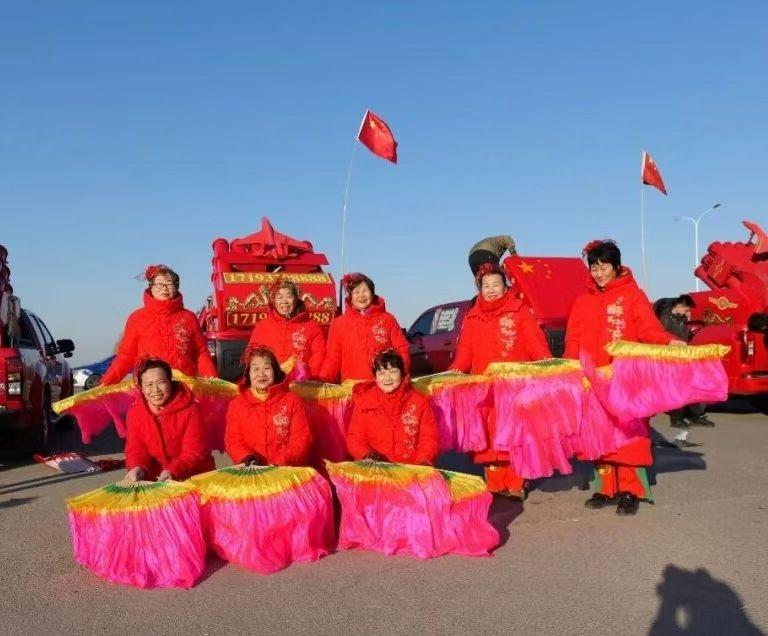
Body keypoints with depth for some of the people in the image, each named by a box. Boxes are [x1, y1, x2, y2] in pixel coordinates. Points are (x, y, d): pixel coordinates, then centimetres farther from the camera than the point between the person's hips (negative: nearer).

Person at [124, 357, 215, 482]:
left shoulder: (189, 410, -11)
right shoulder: (134, 412, 1)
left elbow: (194, 451, -15)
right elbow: (136, 449, 2)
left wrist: (173, 471, -32)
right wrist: (138, 468, -20)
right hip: (156, 480, 3)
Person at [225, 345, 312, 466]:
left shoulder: (292, 401, 9)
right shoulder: (236, 404, 13)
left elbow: (301, 439, 3)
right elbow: (233, 440, 8)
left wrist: (281, 461, -12)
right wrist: (247, 457, -12)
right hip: (250, 471, 1)